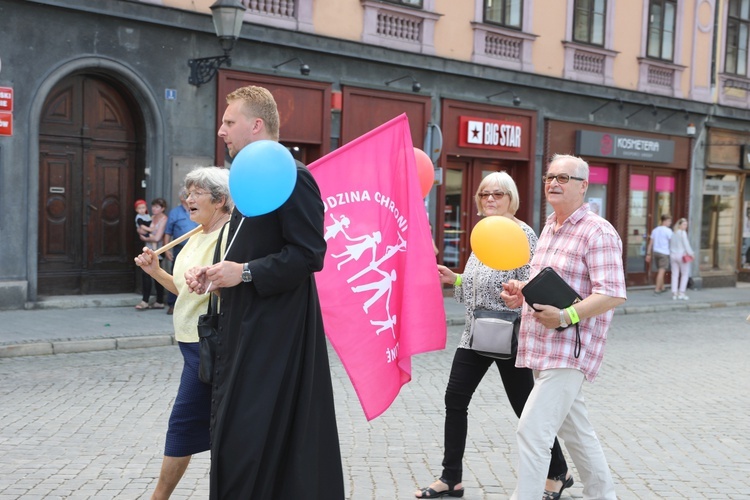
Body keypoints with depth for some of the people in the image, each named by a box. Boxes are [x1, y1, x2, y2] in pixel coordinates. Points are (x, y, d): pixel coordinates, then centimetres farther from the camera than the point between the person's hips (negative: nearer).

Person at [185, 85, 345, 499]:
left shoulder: (291, 176, -14)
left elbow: (310, 253, -21)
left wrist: (244, 273, -20)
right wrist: (213, 275, 8)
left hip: (276, 332, -10)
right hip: (247, 327, 10)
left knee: (252, 436, -6)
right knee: (234, 430, 15)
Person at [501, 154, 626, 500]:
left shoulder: (598, 233, -13)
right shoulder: (549, 227, 14)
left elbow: (613, 294, -20)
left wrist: (566, 316, -29)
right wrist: (520, 292, 5)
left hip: (569, 351, -9)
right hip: (542, 348, 9)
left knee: (532, 431, -13)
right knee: (575, 429, 20)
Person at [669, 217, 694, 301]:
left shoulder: (674, 233, 10)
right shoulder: (683, 233, -10)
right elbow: (686, 244, -14)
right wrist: (691, 253, -8)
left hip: (673, 255, 6)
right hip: (682, 255, -6)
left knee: (675, 275, 6)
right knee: (685, 274, 5)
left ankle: (674, 294, 4)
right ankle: (681, 293, 0)